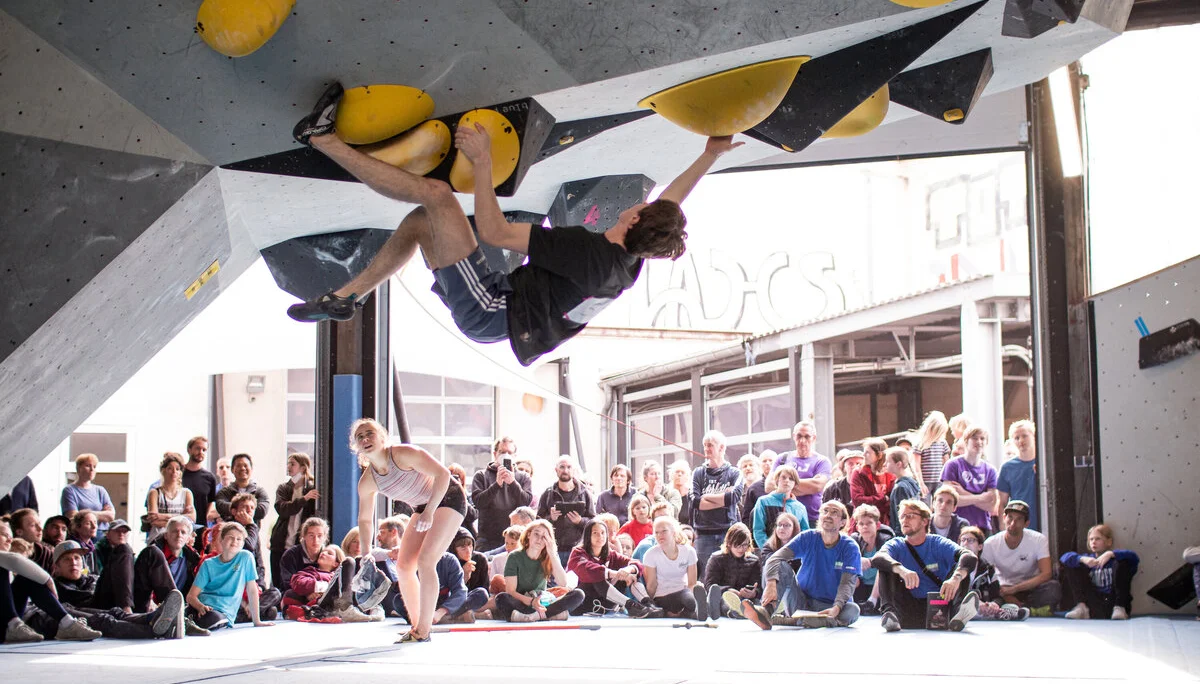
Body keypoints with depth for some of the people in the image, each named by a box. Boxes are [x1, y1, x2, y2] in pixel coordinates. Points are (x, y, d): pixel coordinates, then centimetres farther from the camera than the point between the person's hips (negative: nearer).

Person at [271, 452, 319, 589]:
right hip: (281, 546, 3)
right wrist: (304, 499, -19)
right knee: (278, 586, 3)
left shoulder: (313, 489, 3)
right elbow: (282, 509, -7)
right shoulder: (283, 489, 12)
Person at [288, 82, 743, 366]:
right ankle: (345, 297, 21)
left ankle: (323, 138, -5)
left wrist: (482, 161, -19)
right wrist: (711, 156, 21)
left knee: (435, 193, -15)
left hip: (487, 309, -9)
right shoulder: (631, 264, -2)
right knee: (421, 221, 18)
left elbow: (495, 232, -25)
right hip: (495, 318, 9)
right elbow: (672, 203, 19)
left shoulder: (590, 251, -27)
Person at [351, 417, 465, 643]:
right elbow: (365, 519, 6)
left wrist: (429, 511, -34)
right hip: (423, 508, 7)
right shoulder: (367, 482, -7)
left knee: (425, 562, -19)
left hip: (448, 498, -7)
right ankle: (416, 625, 17)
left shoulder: (404, 454, -27)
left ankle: (424, 631, -12)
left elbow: (443, 474, -29)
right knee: (403, 567, 1)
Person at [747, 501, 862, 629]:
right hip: (801, 602, 1)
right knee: (782, 566, -18)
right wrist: (771, 584, -36)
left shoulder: (850, 547, -5)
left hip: (828, 607, -1)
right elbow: (775, 558, -15)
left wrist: (836, 608, -37)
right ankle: (767, 611, -44)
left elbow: (847, 583, -16)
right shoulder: (808, 538, -2)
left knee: (853, 610, -33)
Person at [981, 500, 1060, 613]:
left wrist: (1013, 589, -29)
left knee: (1053, 587, -32)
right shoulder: (990, 544, -11)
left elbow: (1046, 574, -22)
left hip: (1031, 588, 0)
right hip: (1005, 588, 0)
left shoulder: (1039, 540, -13)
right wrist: (1007, 597, -27)